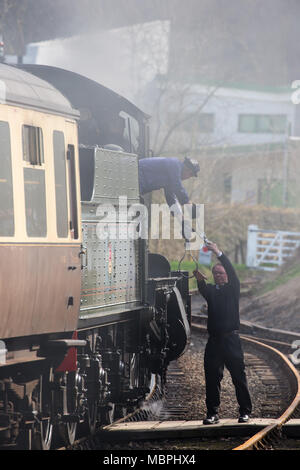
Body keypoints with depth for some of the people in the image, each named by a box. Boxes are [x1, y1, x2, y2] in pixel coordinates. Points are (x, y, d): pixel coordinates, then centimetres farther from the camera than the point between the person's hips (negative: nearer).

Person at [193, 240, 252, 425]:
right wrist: (200, 279, -31)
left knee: (239, 377, -1)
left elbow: (232, 272, -9)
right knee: (212, 378, 0)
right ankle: (213, 413, 4)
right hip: (214, 339, 3)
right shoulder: (211, 290, 14)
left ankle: (245, 412, 6)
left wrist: (219, 253, -20)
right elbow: (203, 289, -8)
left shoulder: (233, 289, 8)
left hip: (231, 339, -3)